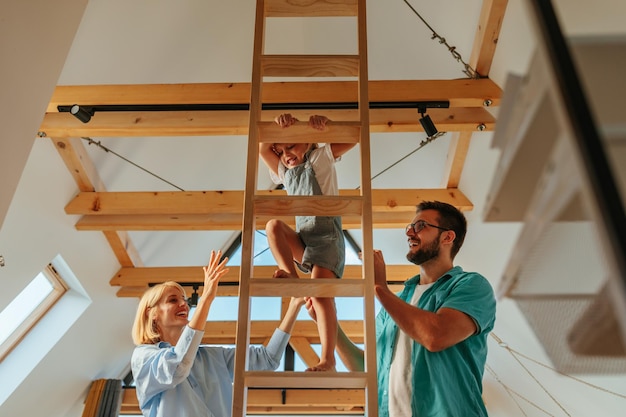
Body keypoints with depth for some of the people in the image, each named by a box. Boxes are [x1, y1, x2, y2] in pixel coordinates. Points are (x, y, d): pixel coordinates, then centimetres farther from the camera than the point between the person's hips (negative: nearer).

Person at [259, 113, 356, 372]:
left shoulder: (322, 157, 9)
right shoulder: (284, 173, 23)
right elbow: (262, 149, 12)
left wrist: (326, 122, -9)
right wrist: (277, 126, -2)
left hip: (327, 233, -5)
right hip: (301, 237, 6)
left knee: (320, 291, -19)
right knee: (273, 225, -25)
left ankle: (328, 359, -20)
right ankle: (291, 276, -26)